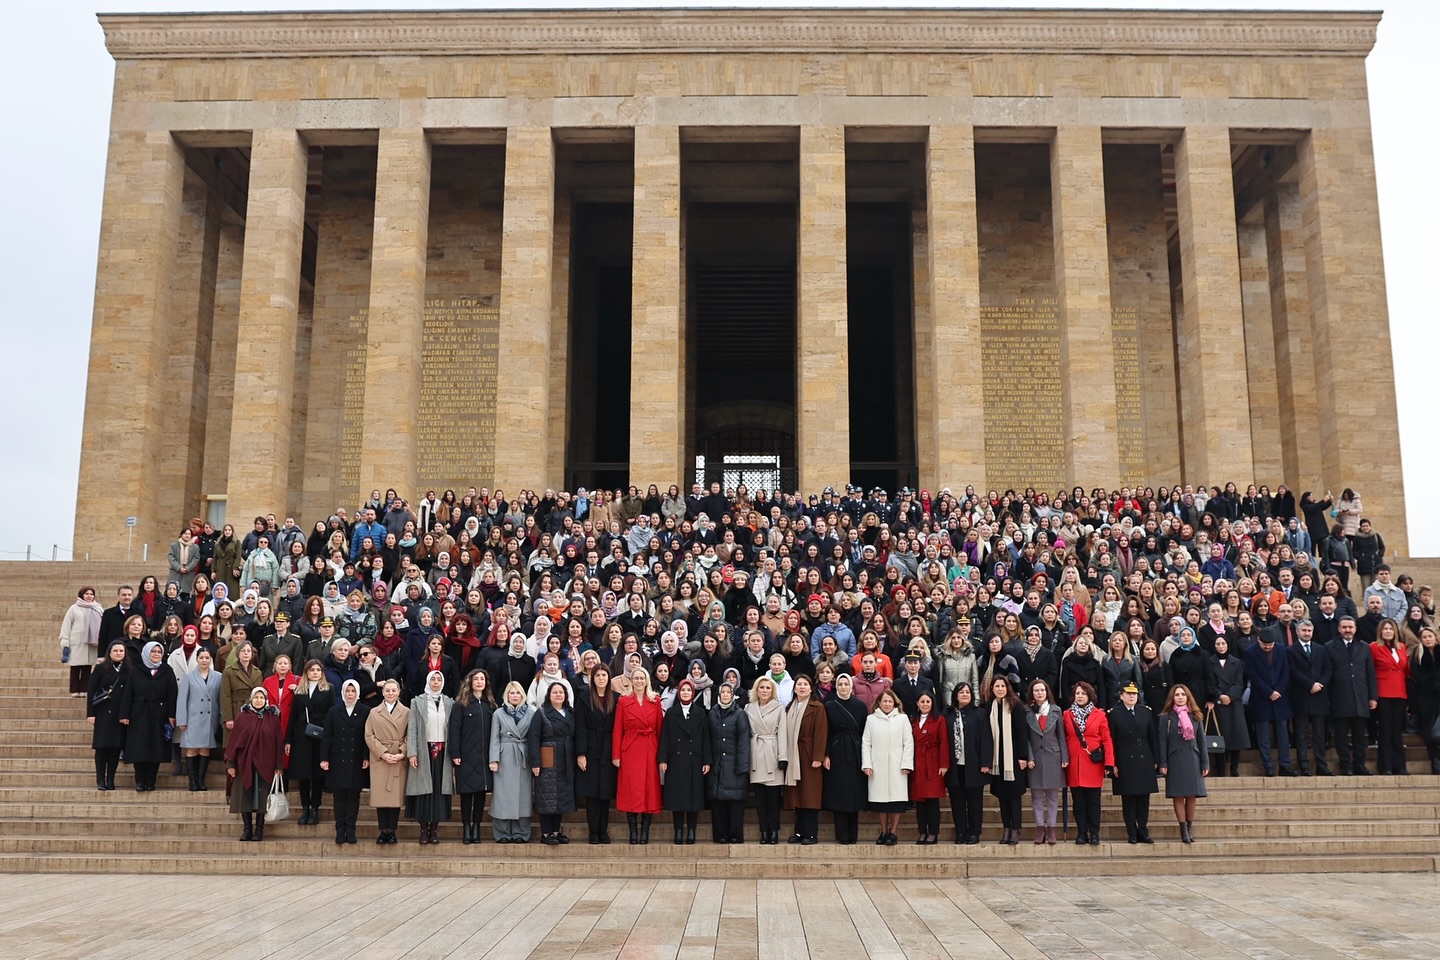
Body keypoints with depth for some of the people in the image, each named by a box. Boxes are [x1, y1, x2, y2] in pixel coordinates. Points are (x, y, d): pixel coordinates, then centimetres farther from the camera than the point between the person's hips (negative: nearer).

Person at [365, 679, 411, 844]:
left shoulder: (406, 712, 6)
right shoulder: (374, 712, 10)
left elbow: (410, 736, 3)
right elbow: (369, 736, 3)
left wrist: (402, 754, -11)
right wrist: (383, 753, -9)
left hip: (399, 761, -1)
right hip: (379, 759, 1)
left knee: (396, 795, -2)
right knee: (380, 795, -1)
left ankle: (392, 831, 4)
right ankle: (383, 831, 5)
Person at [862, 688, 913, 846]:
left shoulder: (903, 718, 6)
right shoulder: (871, 719, 8)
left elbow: (908, 743, 2)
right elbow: (866, 743, 6)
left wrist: (906, 764, -6)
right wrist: (866, 764, -3)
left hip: (897, 767, -1)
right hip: (877, 766, 1)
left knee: (896, 799, -2)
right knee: (881, 799, 3)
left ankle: (893, 833, 4)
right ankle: (884, 832, 13)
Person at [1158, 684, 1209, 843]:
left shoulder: (1195, 717, 8)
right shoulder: (1166, 717, 0)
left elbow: (1201, 741, 8)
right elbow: (1162, 741, -2)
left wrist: (1205, 763, 3)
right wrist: (1163, 764, -9)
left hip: (1192, 760, 2)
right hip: (1175, 761, -2)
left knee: (1191, 796, 3)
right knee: (1178, 796, -2)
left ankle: (1190, 829, 12)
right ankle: (1183, 830, 2)